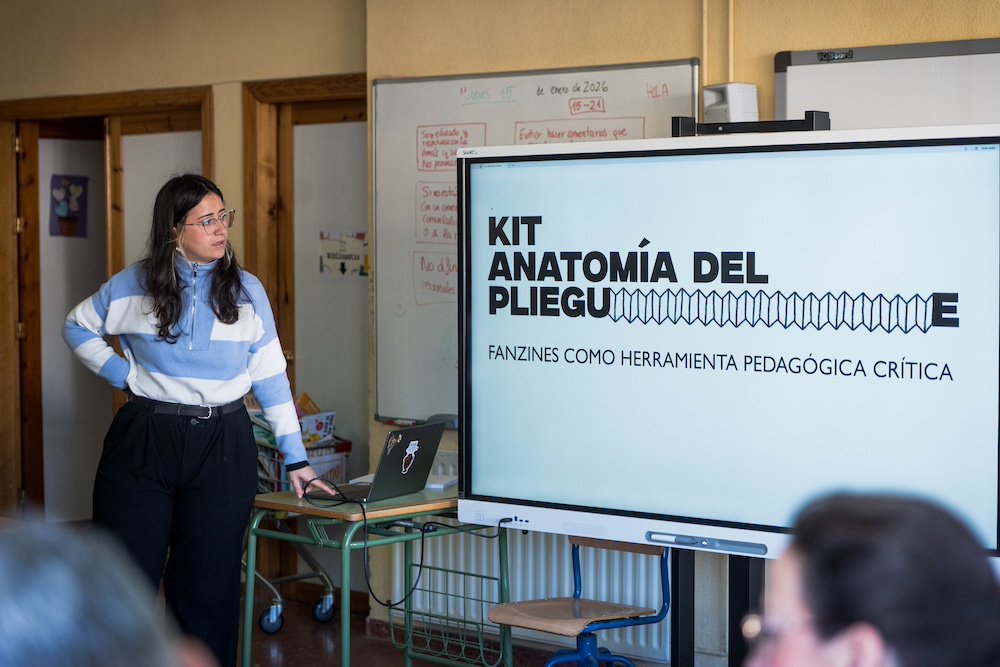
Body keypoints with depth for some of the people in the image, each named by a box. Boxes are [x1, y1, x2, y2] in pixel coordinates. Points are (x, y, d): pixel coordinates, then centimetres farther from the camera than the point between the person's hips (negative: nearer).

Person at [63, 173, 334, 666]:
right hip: (144, 443, 0)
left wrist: (295, 457, 3)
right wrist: (123, 374, 2)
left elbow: (270, 379, 6)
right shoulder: (135, 285, 2)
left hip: (222, 447, 1)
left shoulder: (247, 291, 4)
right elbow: (77, 328, 17)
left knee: (208, 583, 4)